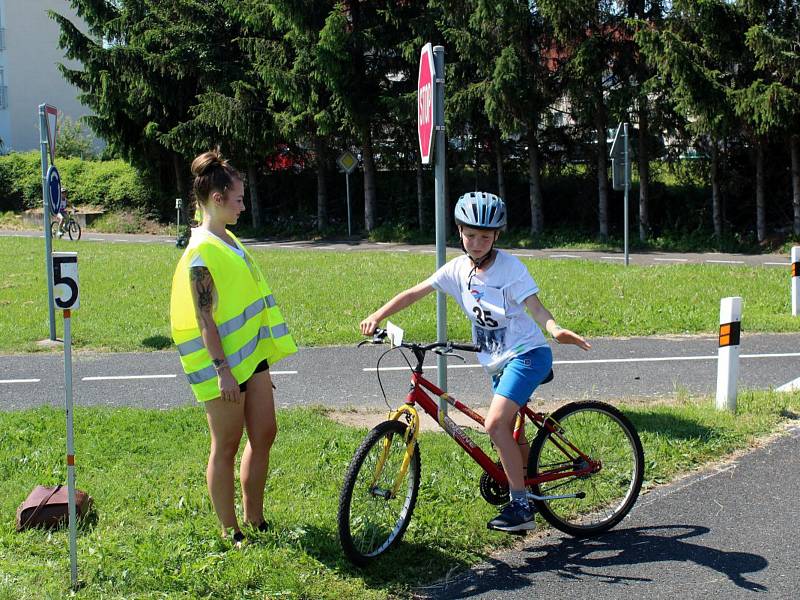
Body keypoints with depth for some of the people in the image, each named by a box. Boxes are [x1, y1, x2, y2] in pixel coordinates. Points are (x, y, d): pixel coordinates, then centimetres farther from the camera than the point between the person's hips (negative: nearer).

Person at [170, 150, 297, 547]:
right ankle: (229, 532, 15)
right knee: (226, 447, 2)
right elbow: (205, 320, -19)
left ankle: (255, 520, 25)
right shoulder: (202, 251, -17)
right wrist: (223, 371, -21)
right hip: (224, 363, -9)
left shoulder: (228, 240, 11)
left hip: (250, 355, 9)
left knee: (264, 434, 12)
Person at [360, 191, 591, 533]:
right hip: (498, 362, 7)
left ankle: (521, 506, -16)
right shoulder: (458, 269, 2)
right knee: (508, 432, 17)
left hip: (527, 354, -7)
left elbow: (535, 306, -21)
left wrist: (555, 329, -42)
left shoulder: (510, 267, -14)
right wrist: (376, 317, -8)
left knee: (495, 424, -22)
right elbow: (414, 293, 3)